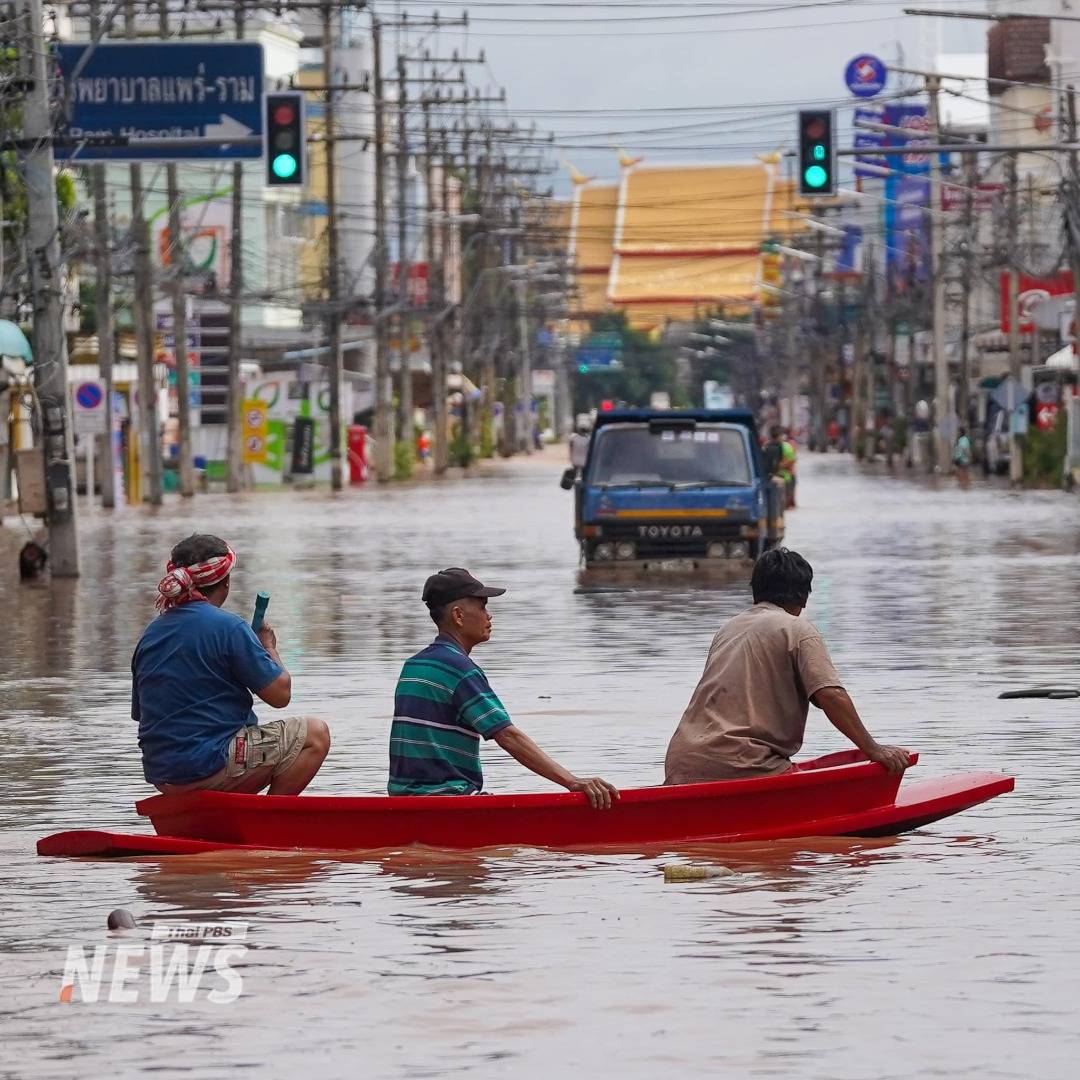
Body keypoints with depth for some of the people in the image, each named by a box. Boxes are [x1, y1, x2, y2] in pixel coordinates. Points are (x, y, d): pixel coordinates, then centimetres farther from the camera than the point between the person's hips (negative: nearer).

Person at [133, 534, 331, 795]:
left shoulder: (150, 635, 9)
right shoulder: (228, 627, -12)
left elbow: (140, 714, 15)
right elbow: (279, 694, -10)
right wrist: (268, 647, 9)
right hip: (207, 769, -8)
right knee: (315, 734, 4)